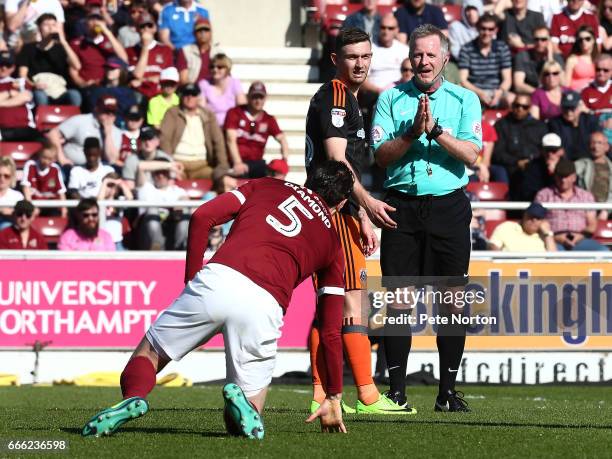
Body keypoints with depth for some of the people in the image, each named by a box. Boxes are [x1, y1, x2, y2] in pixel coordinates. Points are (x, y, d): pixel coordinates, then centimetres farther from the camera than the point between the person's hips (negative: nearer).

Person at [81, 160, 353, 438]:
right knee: (242, 424, 15)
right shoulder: (332, 244, 27)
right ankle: (240, 401, -22)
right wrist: (334, 398, 33)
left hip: (216, 282, 0)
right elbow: (331, 331, 26)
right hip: (264, 306, 0)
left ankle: (133, 398, -14)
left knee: (148, 353, 20)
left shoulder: (266, 186, 27)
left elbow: (202, 217, 12)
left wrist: (192, 279, 17)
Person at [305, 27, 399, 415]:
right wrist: (367, 203, -29)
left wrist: (363, 216, 26)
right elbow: (336, 160, -20)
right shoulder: (334, 97, -9)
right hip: (334, 209, -11)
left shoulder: (349, 99, 23)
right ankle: (368, 395, -14)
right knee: (352, 302, -12)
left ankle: (321, 396, 10)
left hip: (339, 209, 11)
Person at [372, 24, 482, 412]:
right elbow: (381, 155, 0)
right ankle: (396, 390, 3)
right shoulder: (391, 99, 9)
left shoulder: (465, 100, 7)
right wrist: (413, 133, -14)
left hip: (449, 206, 0)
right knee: (397, 299, -2)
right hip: (403, 205, 0)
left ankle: (448, 390, 7)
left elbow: (471, 154, -4)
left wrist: (436, 131, -16)